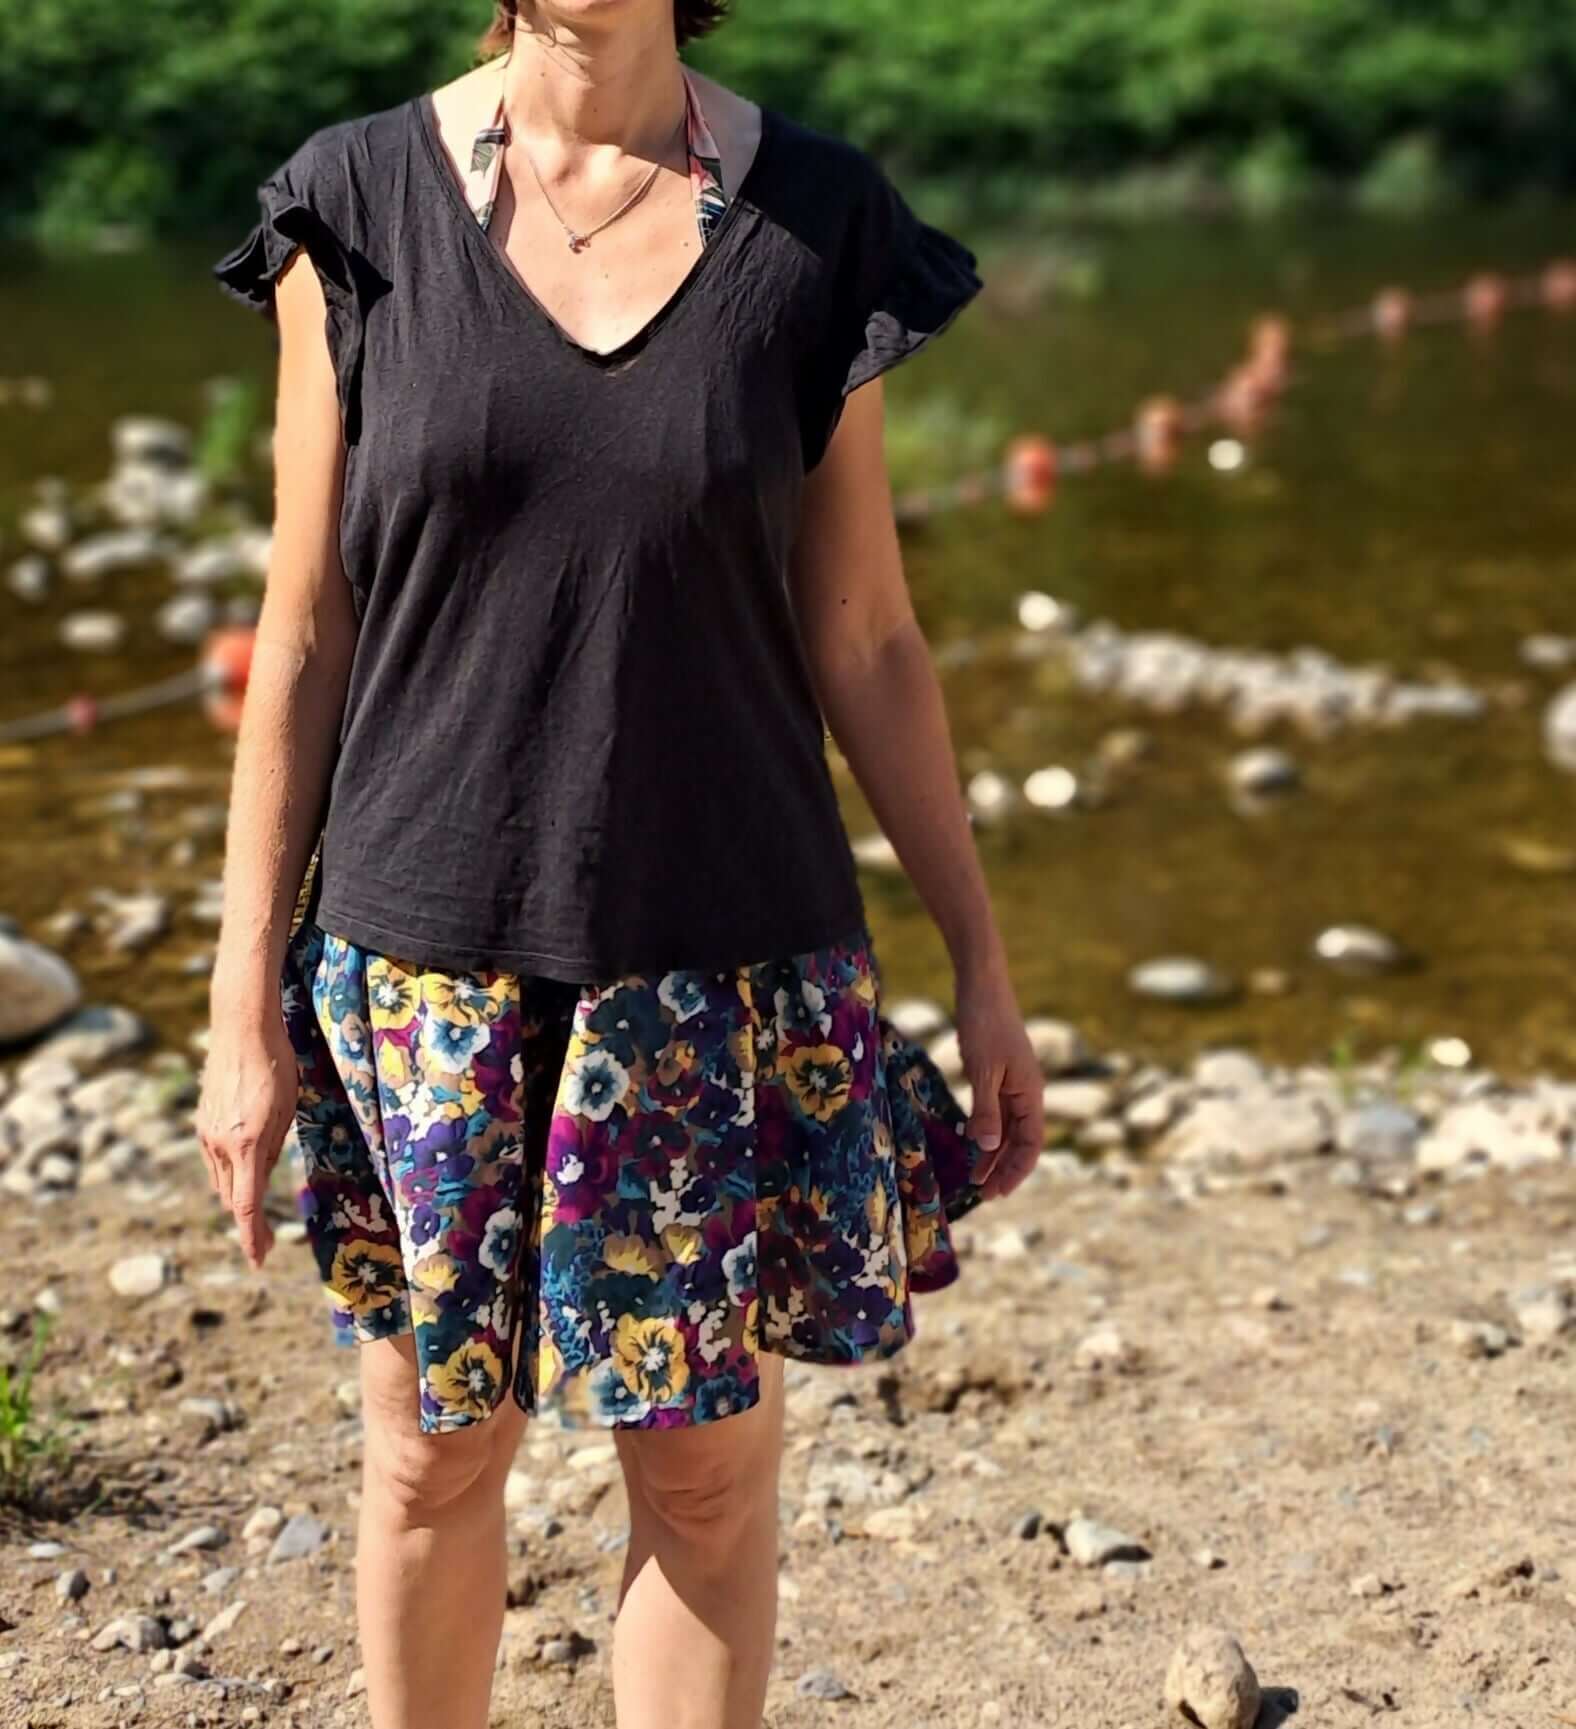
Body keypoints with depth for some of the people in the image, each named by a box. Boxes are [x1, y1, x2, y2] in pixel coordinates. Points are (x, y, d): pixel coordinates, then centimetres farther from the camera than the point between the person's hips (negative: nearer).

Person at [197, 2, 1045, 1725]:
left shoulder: (813, 223, -2)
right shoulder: (357, 207, -3)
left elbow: (863, 641, 4)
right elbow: (304, 632, -1)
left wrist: (983, 963, 4)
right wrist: (245, 1005, -2)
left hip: (728, 955, 0)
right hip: (427, 953, 0)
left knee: (709, 1471, 7)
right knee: (434, 1452, 14)